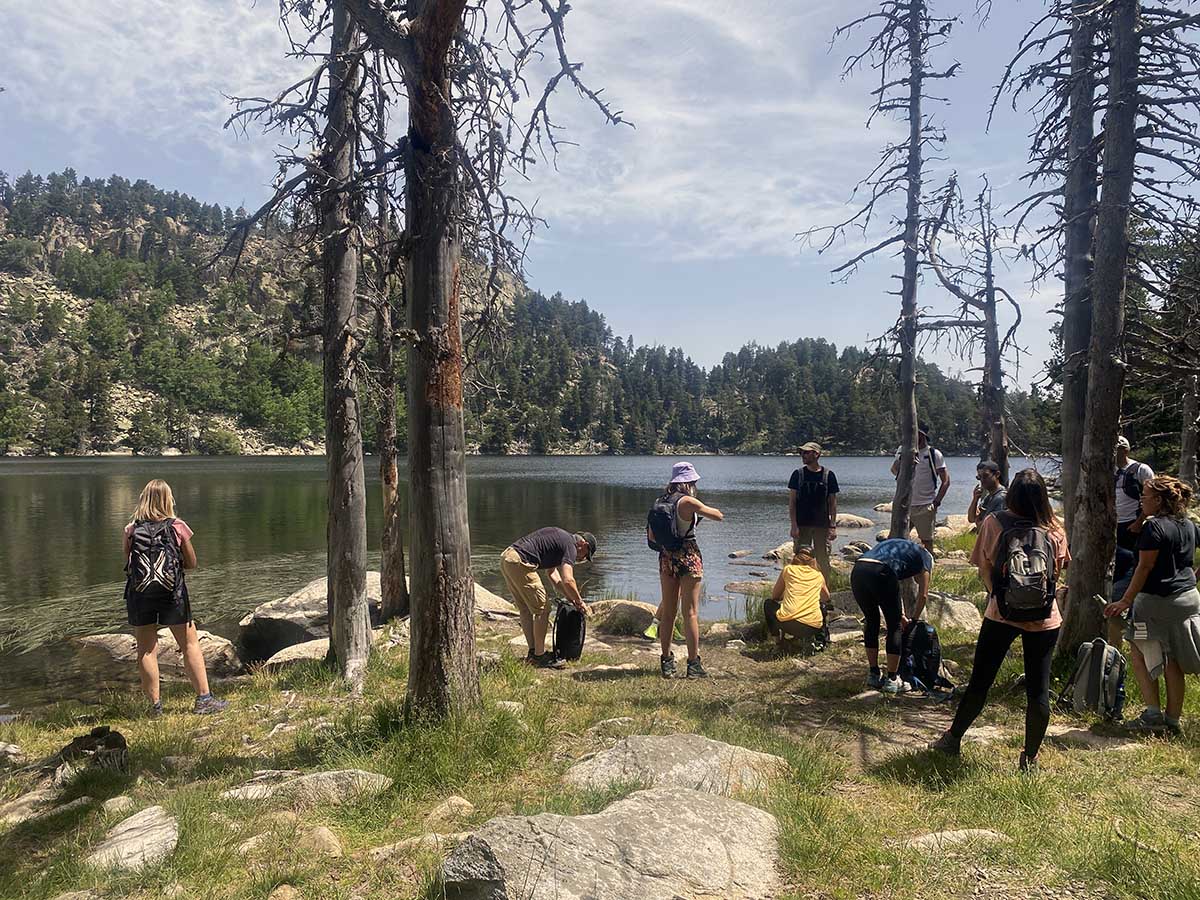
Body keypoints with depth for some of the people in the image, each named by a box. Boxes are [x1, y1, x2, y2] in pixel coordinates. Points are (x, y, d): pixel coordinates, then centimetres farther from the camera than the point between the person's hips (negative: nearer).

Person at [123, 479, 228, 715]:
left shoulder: (131, 530, -1)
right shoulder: (178, 527, -4)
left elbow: (128, 561, 9)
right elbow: (192, 563, 3)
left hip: (140, 594, 1)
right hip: (172, 593, -1)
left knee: (146, 649, 10)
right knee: (190, 644, 9)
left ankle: (155, 705, 14)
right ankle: (203, 699, 10)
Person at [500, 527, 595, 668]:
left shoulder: (560, 538, 25)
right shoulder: (570, 546, -3)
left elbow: (552, 572, 32)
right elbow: (568, 581, -15)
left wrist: (570, 598, 29)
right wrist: (580, 602, 2)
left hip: (506, 558, 10)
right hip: (519, 562, -10)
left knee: (526, 609, 18)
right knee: (542, 609, 0)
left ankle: (533, 652, 25)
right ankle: (539, 656, 7)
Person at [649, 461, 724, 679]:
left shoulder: (660, 502, 5)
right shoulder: (687, 502, -14)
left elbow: (651, 536, 9)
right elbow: (719, 516, -7)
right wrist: (706, 510, 13)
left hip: (666, 557, 6)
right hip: (688, 556, -6)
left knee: (667, 611, 13)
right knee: (690, 612, 0)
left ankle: (667, 661, 19)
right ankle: (693, 664, 3)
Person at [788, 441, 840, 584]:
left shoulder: (828, 475, 1)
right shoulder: (798, 474, 2)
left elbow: (833, 503, 3)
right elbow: (792, 501, 0)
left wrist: (833, 526, -3)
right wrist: (794, 525, -7)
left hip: (822, 525, 0)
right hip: (802, 524, 0)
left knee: (823, 560, 2)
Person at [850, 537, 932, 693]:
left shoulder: (895, 544, 40)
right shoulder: (924, 556, 24)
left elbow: (894, 588, 43)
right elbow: (923, 595, 21)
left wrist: (901, 615, 44)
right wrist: (914, 621, 33)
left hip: (857, 571, 6)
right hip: (880, 574, -6)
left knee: (871, 621, 23)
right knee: (895, 626, 12)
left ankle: (873, 675, 29)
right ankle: (892, 680, 16)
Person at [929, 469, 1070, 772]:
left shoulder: (994, 523, -9)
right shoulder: (1055, 530, -5)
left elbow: (984, 570, -2)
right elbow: (1057, 574, 7)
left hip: (1001, 613, -1)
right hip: (1044, 618, 1)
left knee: (980, 680, 11)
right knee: (1038, 688, 9)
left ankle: (953, 738, 25)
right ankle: (1030, 757, 17)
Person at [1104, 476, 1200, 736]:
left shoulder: (1154, 527, -15)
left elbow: (1144, 568, -16)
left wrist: (1126, 601, -13)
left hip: (1156, 601, -7)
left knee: (1139, 656, 5)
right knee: (1173, 661, 12)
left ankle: (1153, 714, 0)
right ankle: (1172, 719, 17)